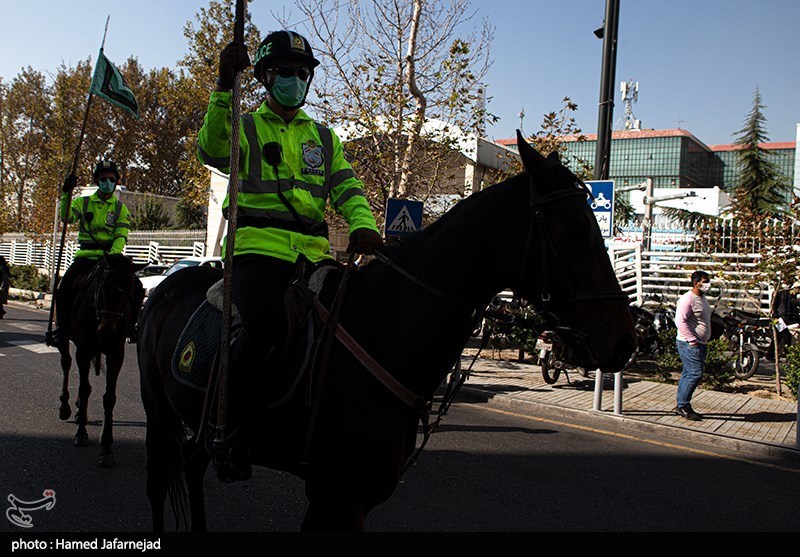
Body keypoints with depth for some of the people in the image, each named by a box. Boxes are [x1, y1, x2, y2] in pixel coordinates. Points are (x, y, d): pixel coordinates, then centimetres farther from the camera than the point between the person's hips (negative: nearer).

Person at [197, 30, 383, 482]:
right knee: (265, 324, -28)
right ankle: (230, 431, -15)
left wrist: (363, 226, -10)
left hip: (312, 252, 4)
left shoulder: (324, 137, 24)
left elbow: (347, 189, 11)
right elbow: (213, 149, -10)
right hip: (258, 245, -4)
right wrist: (224, 87, -21)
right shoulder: (245, 127, 13)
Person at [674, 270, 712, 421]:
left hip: (699, 343, 9)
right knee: (695, 374, -12)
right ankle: (683, 405, -4)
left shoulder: (702, 298, 17)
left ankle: (682, 406, 16)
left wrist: (702, 341, 19)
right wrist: (692, 340, -22)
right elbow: (680, 321, -21)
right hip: (689, 344, -9)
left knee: (687, 374, 11)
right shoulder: (687, 299, -14)